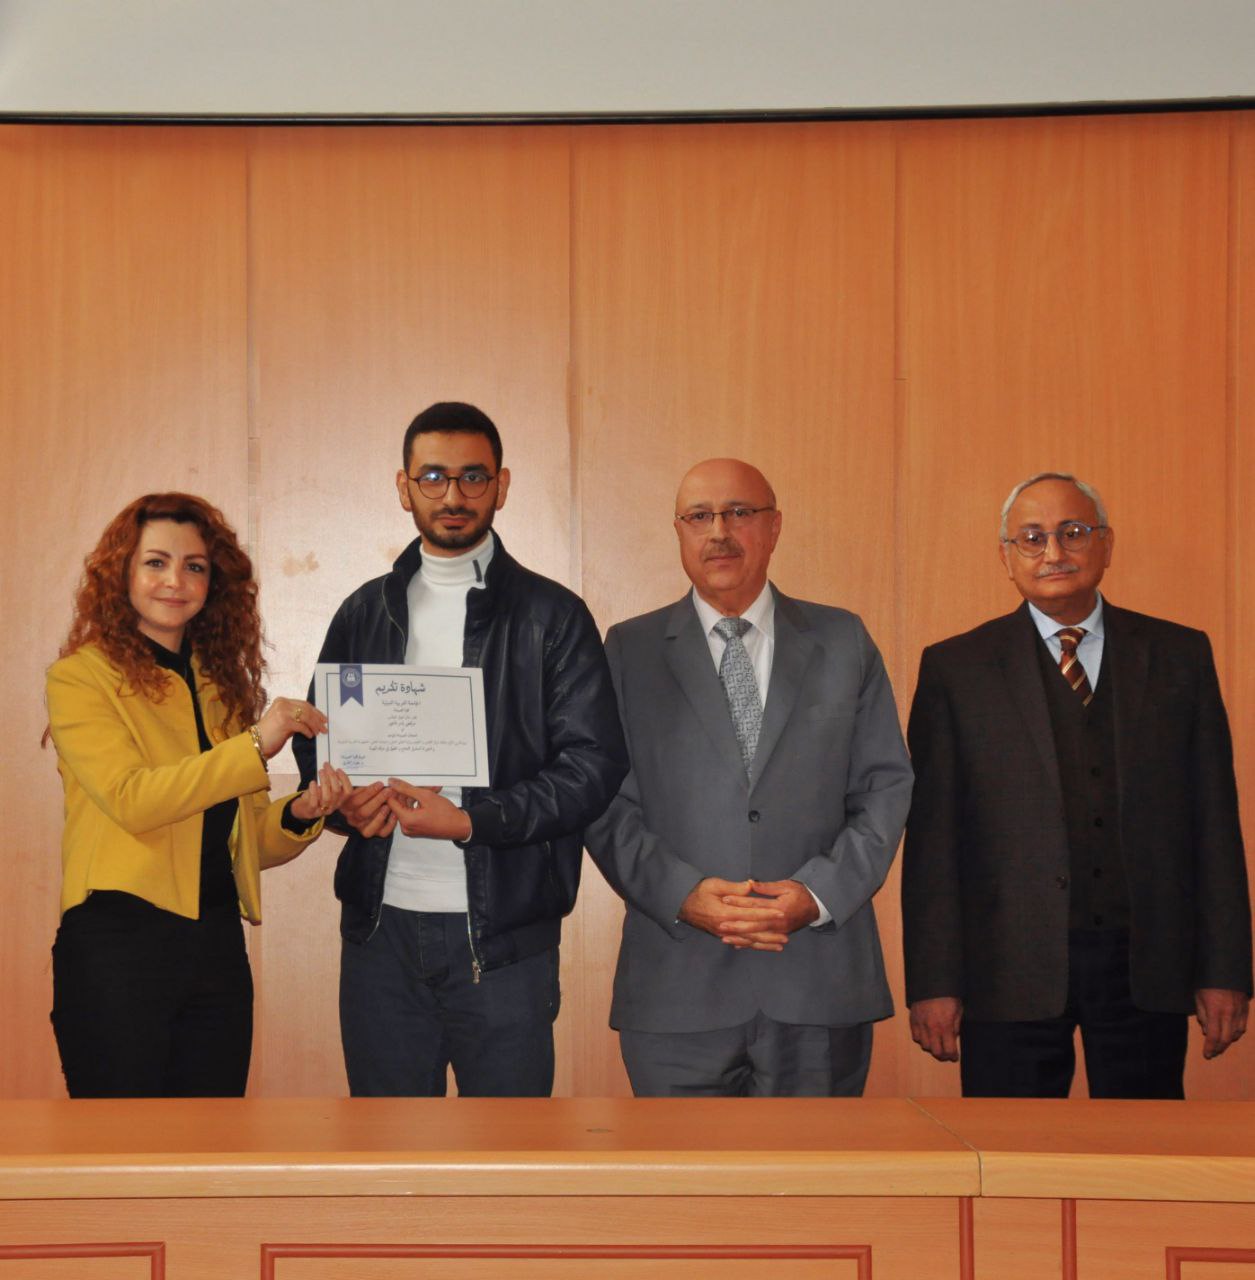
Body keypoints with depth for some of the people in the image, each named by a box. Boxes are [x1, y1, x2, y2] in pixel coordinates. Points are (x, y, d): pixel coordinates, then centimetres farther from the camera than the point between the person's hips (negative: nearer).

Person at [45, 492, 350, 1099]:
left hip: (218, 948, 5)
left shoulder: (223, 684, 16)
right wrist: (255, 746, -16)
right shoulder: (81, 676, -1)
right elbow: (128, 798, -15)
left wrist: (299, 815, -4)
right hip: (116, 945, -5)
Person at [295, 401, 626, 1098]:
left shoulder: (553, 615, 0)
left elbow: (594, 764, -6)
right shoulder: (366, 611, 12)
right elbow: (317, 740, 17)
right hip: (380, 928, 3)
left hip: (503, 935, -3)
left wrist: (471, 821, -17)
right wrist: (346, 800, -6)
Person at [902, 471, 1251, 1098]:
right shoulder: (955, 669, 3)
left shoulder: (1180, 656, 8)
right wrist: (932, 983, -5)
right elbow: (932, 836, 0)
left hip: (1147, 969, 2)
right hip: (1011, 970, -1)